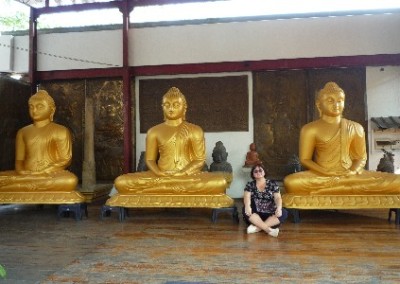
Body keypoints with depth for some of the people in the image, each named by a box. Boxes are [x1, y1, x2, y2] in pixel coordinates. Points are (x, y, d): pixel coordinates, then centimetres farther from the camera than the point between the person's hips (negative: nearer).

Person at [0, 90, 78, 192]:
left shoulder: (60, 131, 4)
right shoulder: (22, 132, 17)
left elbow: (65, 160, -2)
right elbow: (19, 159, 14)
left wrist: (42, 173, -14)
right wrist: (21, 171, -10)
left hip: (51, 175, 0)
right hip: (25, 175, 1)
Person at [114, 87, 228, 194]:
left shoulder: (195, 130, 7)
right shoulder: (154, 131, 11)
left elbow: (199, 160, 2)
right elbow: (150, 159, 8)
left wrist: (182, 173, -16)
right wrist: (159, 173, -14)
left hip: (189, 175, -1)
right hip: (160, 176, 1)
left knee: (220, 182, -32)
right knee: (121, 182, -23)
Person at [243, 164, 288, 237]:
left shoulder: (272, 183, 7)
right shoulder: (250, 185, 6)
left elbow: (278, 197, -4)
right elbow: (247, 197, -11)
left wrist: (279, 208, -28)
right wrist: (247, 206, -36)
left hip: (270, 214, 1)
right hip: (255, 214, -1)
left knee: (284, 213, -27)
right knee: (245, 210, -31)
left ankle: (257, 227, -32)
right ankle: (269, 229, -34)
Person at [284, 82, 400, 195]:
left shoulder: (355, 128, 10)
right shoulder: (310, 129, 0)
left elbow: (361, 157, 12)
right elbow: (305, 159, -1)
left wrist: (353, 171, -10)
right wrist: (326, 173, -16)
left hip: (350, 175, 3)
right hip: (321, 176, -3)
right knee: (291, 182, -36)